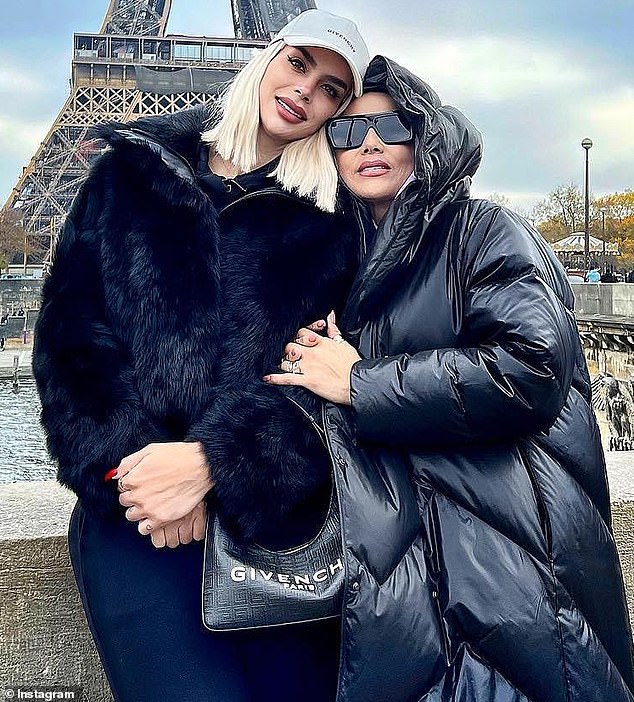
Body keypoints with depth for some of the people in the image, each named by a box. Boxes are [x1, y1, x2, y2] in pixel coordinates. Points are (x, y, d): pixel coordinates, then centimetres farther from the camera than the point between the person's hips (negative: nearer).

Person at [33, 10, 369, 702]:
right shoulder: (133, 173, 11)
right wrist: (126, 461, -10)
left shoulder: (328, 222, 9)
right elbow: (68, 326, 3)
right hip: (133, 502, 0)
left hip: (273, 507, 1)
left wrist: (213, 461, -17)